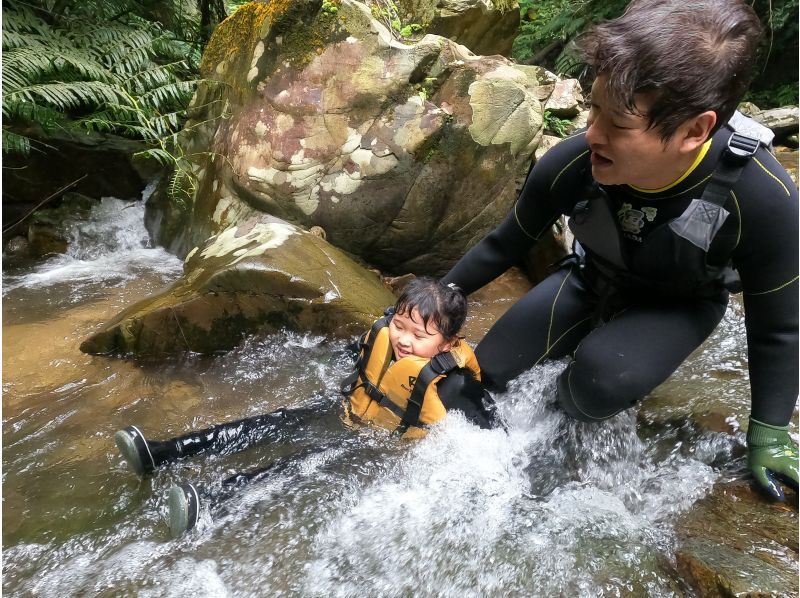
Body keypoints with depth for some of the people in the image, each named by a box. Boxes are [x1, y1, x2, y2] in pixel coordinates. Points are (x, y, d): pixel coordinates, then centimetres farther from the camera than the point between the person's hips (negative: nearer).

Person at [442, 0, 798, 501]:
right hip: (591, 281, 3)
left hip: (682, 303, -2)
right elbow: (506, 244, -10)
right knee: (486, 373, -3)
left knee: (600, 379, -34)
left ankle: (571, 418, 3)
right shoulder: (569, 165, -31)